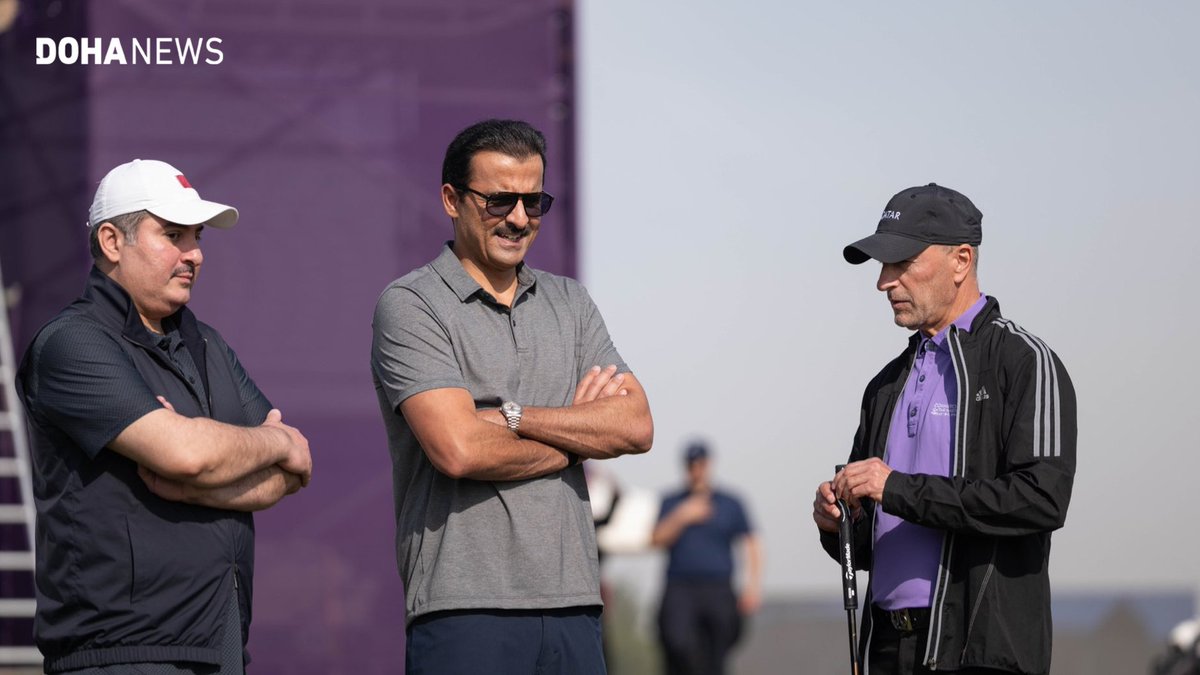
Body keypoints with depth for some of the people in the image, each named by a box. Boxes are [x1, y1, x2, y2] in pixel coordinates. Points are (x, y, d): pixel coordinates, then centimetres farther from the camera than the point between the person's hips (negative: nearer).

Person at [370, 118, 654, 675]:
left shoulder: (569, 303, 18)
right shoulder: (410, 306, -1)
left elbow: (636, 426, 4)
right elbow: (459, 450, -14)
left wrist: (513, 416, -8)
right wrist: (578, 431, 1)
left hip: (573, 603, 5)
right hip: (465, 608, -5)